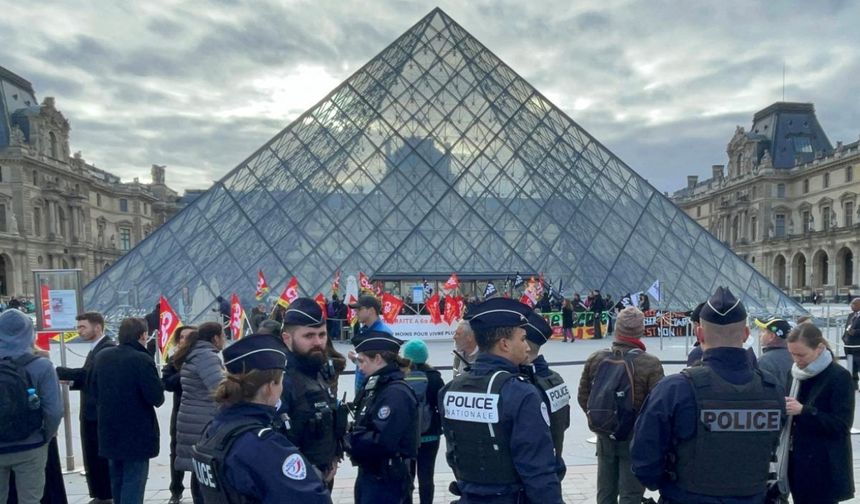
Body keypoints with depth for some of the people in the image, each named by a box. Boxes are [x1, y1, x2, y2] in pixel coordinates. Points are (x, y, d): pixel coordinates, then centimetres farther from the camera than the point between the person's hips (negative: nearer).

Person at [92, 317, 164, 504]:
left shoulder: (102, 357, 3)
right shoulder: (142, 359, -20)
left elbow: (96, 391, 13)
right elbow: (157, 398, -20)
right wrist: (157, 396, 1)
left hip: (110, 430, 7)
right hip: (137, 433, -7)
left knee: (117, 481, 21)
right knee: (133, 482, 0)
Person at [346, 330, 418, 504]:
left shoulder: (396, 393, -21)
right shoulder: (377, 388, 8)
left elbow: (381, 441, -29)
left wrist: (349, 440, -16)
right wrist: (351, 434, -7)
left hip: (386, 481, -9)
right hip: (368, 475, 9)